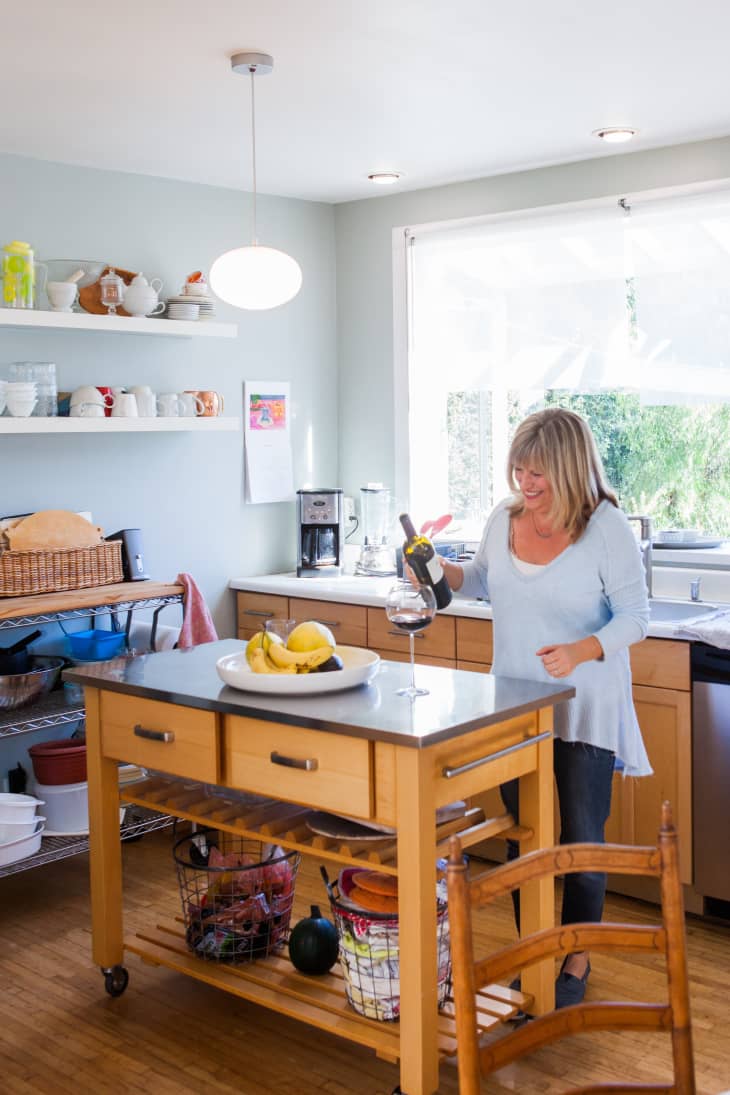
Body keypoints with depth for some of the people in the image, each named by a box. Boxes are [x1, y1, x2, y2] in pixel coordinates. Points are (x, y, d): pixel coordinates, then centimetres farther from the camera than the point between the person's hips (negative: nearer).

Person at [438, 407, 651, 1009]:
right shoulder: (504, 519, -1)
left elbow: (635, 618, -13)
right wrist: (443, 571, -2)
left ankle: (577, 961, 27)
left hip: (584, 710, -5)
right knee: (521, 834, 14)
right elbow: (483, 580, 17)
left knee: (581, 839, 6)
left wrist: (583, 649, -30)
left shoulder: (607, 528, -16)